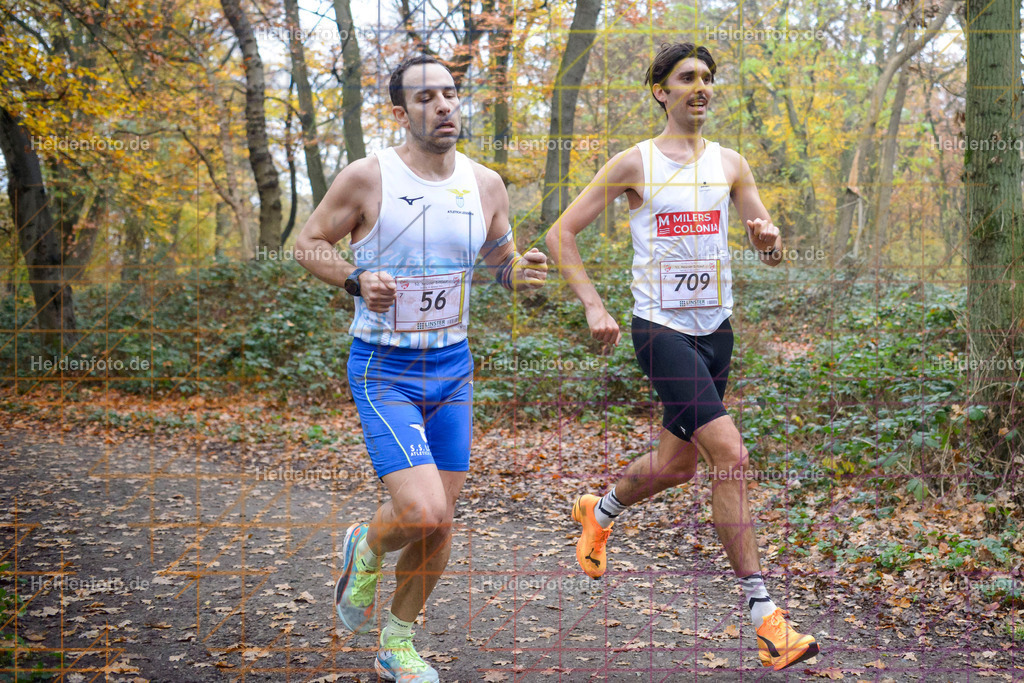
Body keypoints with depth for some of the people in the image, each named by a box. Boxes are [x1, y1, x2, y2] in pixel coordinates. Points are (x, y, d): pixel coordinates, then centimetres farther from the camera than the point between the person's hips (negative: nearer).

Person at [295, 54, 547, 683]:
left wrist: (522, 274, -10)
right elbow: (308, 243, 0)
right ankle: (366, 547, 18)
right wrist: (356, 281, -19)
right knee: (422, 514, -18)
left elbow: (503, 260, 14)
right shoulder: (367, 177, -11)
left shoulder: (486, 184, 2)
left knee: (441, 520, 9)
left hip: (453, 368, 5)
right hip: (384, 371, -5)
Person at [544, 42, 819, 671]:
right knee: (731, 455, -18)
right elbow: (562, 233, 0)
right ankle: (765, 616, -12)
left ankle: (598, 513, 47)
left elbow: (774, 251, 11)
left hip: (716, 328, 6)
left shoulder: (731, 164, 9)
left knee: (677, 465, 15)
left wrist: (769, 240, -14)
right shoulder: (633, 164, -3)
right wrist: (594, 307, -10)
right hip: (660, 328, -6)